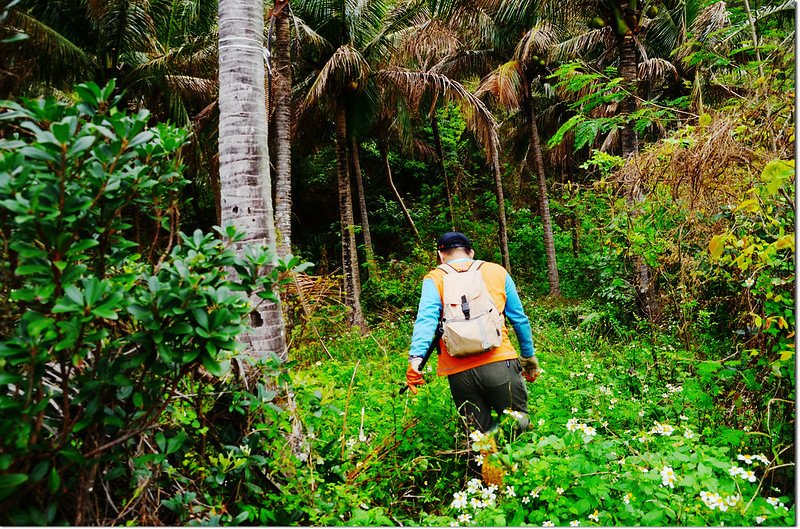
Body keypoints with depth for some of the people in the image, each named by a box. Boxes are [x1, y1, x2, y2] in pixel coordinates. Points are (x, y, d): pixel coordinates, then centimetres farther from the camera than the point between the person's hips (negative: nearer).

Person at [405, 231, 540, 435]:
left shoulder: (434, 279, 8)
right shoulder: (497, 271, 13)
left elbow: (426, 318, -9)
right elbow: (519, 318, 14)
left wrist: (416, 357, -20)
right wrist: (529, 358, 23)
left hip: (459, 372, 0)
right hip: (499, 363, 0)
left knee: (481, 432, 16)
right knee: (519, 418, 16)